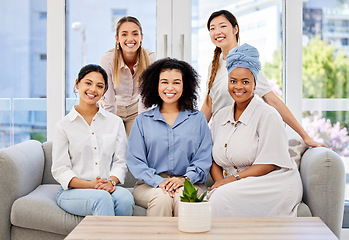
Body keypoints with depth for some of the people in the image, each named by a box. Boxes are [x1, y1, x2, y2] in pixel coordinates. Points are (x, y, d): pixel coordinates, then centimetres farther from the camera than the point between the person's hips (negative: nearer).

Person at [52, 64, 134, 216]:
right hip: (72, 191, -2)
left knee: (125, 197, -33)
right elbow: (60, 170, 0)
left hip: (108, 188, 3)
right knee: (102, 198, -36)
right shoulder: (64, 125, 5)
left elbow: (120, 162, 11)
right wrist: (90, 185, -17)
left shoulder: (115, 122, 14)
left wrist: (111, 181, -12)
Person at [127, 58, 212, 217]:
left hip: (189, 184, 0)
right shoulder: (142, 121, 14)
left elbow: (204, 159, 5)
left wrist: (185, 179, -14)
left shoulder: (198, 119, 14)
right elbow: (135, 161, 4)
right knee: (161, 197, -32)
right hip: (150, 185, 0)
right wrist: (159, 181, -14)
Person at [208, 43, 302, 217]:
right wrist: (220, 183, -10)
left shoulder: (267, 115, -6)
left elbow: (269, 163, -12)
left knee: (223, 198, -31)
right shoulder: (220, 117, 14)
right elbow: (215, 160, 11)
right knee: (214, 196, -30)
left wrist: (233, 179, -17)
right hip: (241, 187, 5)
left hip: (274, 185, -4)